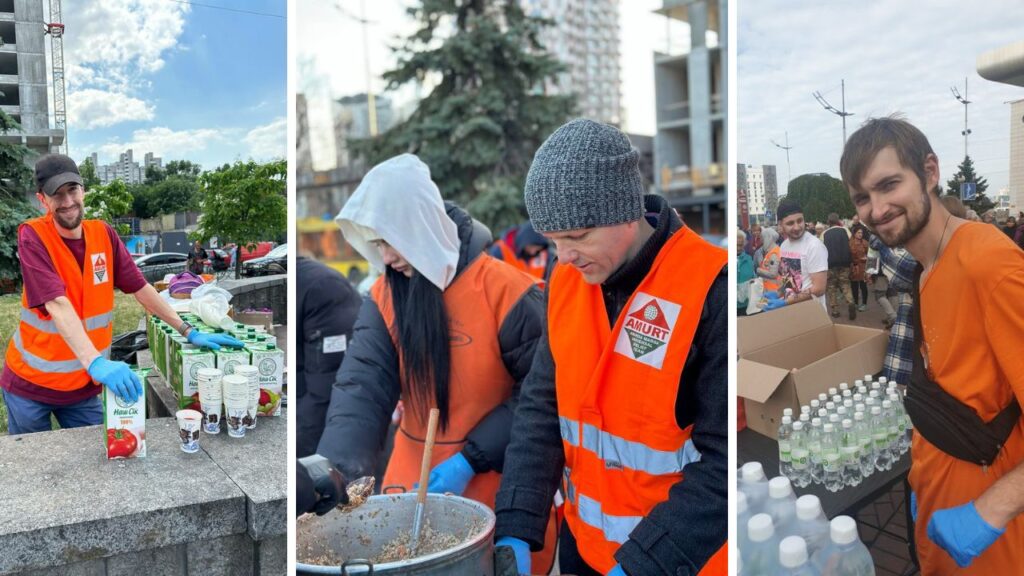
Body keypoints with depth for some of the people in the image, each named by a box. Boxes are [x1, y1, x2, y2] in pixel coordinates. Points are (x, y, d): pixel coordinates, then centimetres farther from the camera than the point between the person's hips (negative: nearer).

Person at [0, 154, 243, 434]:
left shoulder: (103, 234, -3)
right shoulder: (32, 237, -17)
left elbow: (140, 288, -1)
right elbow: (57, 304, -30)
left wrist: (188, 331, -8)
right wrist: (95, 362, -42)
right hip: (30, 382, -3)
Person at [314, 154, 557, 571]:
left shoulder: (505, 290, -17)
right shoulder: (384, 297, -2)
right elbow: (361, 386, -12)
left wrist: (470, 461, -19)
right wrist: (336, 471, -26)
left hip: (499, 493, -4)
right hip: (414, 483, 4)